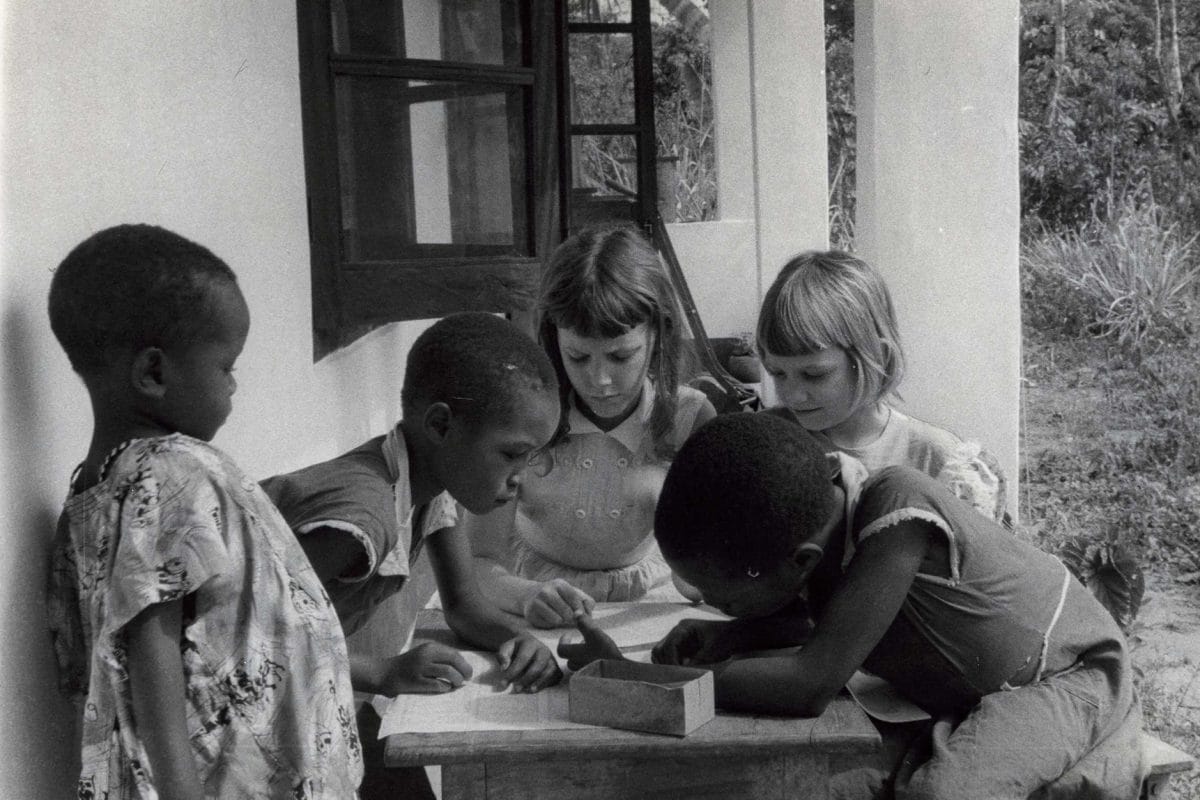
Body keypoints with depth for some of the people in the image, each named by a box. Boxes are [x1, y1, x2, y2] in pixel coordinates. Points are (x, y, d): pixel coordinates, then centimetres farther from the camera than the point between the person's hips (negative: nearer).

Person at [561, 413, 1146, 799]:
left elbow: (811, 684, -40)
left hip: (1069, 675, -8)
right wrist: (728, 638, -14)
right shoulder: (820, 515, -14)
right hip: (968, 699, 8)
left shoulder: (898, 514, -36)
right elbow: (809, 620, 8)